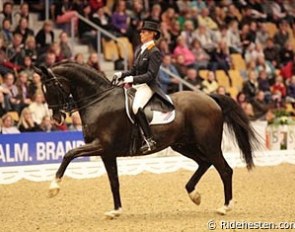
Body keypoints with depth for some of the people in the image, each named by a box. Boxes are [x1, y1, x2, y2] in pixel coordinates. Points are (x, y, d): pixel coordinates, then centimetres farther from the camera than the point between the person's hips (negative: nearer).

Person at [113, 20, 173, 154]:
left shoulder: (154, 52, -10)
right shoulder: (139, 50, 15)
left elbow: (151, 75, -16)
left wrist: (133, 79, -24)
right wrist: (122, 75, 2)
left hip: (148, 86, -10)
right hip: (137, 86, 10)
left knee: (136, 107, -34)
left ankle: (149, 140, -33)